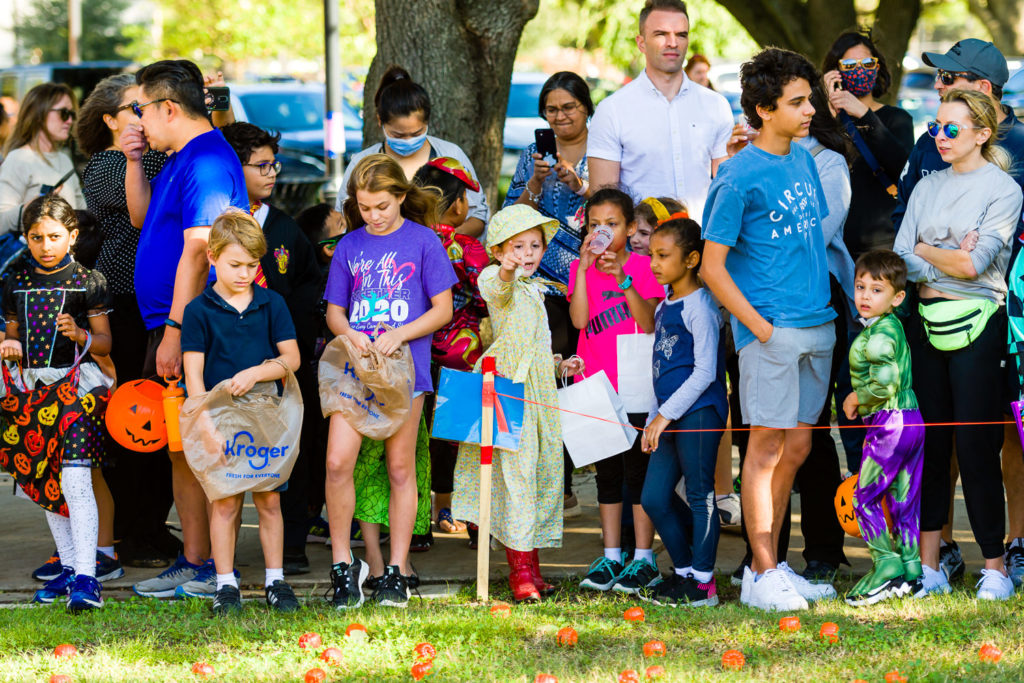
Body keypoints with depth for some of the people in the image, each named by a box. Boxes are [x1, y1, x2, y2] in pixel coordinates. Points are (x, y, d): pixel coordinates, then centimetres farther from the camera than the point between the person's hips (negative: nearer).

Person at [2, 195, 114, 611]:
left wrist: (80, 335, -20)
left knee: (75, 480, -15)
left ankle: (86, 578, -19)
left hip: (78, 385, -5)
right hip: (34, 386, 5)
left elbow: (106, 342, 0)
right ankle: (69, 566, 23)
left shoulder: (87, 282, -2)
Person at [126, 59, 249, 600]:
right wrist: (134, 162, 14)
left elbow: (197, 252, -22)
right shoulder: (179, 160, 16)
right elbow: (143, 216, 30)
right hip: (170, 325, 10)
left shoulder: (207, 162, -17)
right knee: (179, 449, 12)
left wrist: (175, 332, -23)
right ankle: (194, 562, 17)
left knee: (191, 449, -7)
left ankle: (205, 568, -3)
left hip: (190, 331, -10)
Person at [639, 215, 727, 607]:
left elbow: (704, 372, -15)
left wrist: (666, 414, -15)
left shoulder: (699, 306, -11)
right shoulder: (666, 305, 16)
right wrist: (655, 419, 19)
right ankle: (684, 570, 21)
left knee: (700, 494, -3)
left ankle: (703, 583, 1)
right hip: (671, 415, 9)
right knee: (654, 498, 8)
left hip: (699, 412, -9)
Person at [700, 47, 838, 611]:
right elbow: (712, 266, -11)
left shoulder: (803, 160, 12)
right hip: (772, 329, -7)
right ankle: (762, 576, 0)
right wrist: (760, 327, -15)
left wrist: (829, 312, 15)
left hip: (817, 327, 7)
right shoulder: (740, 177, -11)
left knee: (796, 447, 10)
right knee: (767, 446, -4)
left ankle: (771, 565, 18)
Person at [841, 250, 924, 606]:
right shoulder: (894, 326, 13)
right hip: (912, 418, 10)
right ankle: (910, 571, 15)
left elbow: (885, 384, -26)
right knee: (904, 501, 12)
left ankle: (887, 567, -4)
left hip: (890, 422, -10)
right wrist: (859, 398, 15)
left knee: (865, 497, -1)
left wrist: (857, 399, -10)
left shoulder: (877, 335, -18)